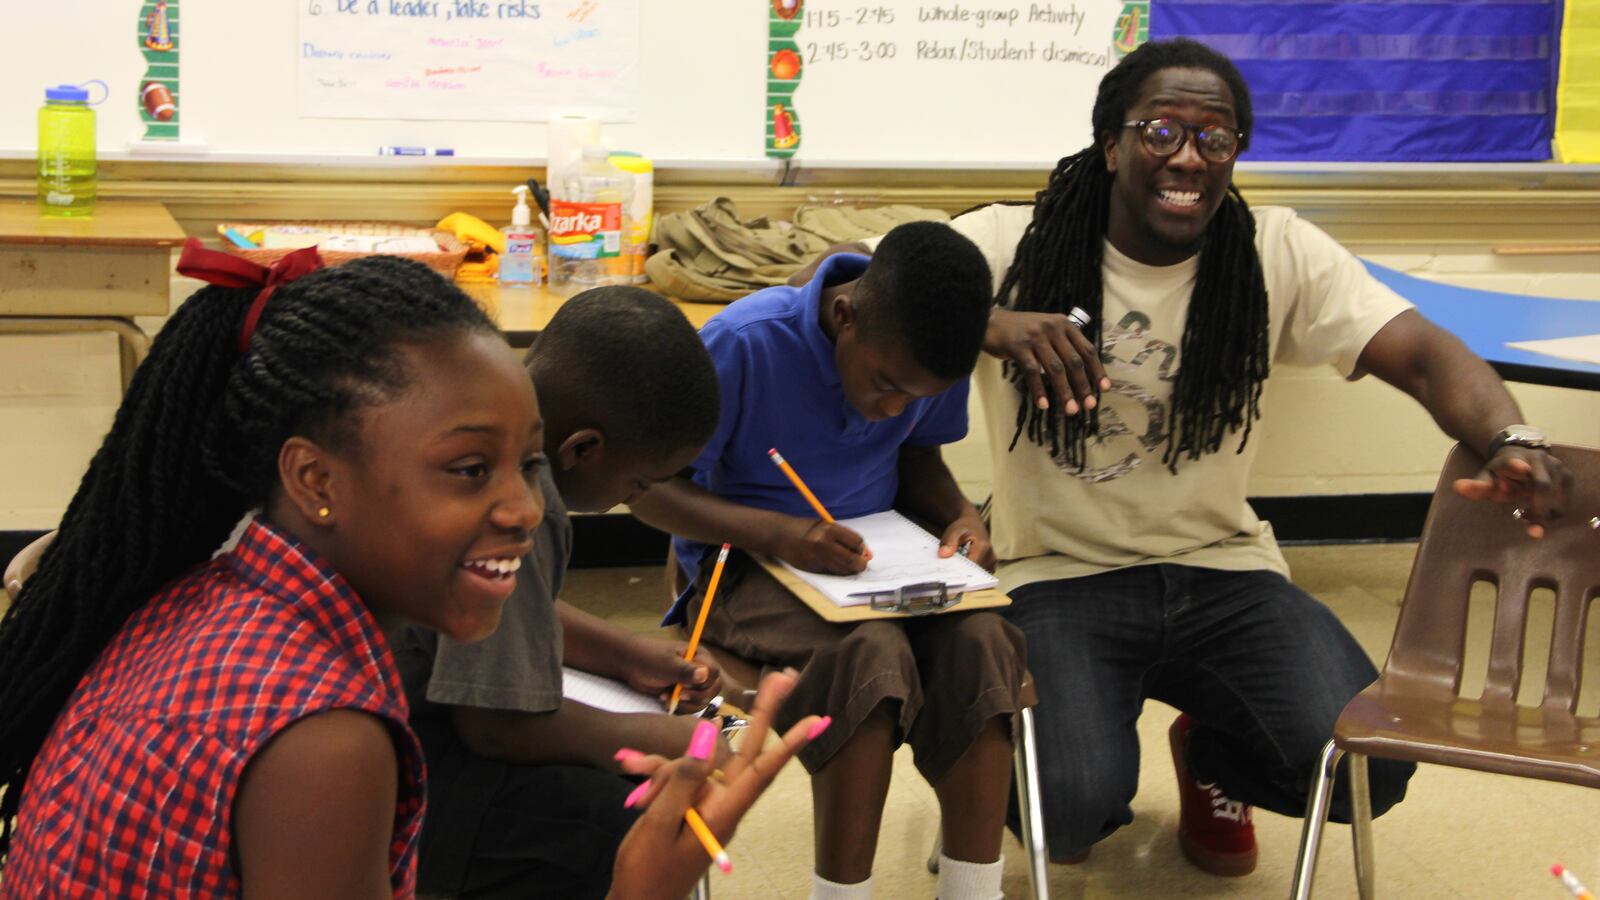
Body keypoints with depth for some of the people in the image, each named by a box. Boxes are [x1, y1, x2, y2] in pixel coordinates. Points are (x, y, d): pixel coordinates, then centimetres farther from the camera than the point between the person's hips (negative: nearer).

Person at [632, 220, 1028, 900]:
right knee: (873, 654, -34)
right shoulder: (745, 345, -20)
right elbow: (649, 488, -13)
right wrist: (777, 532, -28)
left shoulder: (931, 356, -5)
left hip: (879, 557, 5)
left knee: (982, 641, -27)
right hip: (747, 566, -4)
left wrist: (960, 516, -7)